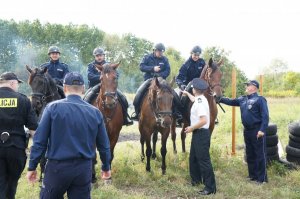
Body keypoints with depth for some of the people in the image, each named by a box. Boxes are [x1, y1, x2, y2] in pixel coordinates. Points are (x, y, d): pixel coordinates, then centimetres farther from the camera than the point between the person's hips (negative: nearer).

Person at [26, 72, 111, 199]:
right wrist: (106, 167, 21)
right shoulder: (95, 112, 2)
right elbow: (103, 144, 7)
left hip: (58, 167, -2)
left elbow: (39, 141, -8)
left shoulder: (53, 108, -7)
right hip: (84, 168, 2)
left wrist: (32, 167, 1)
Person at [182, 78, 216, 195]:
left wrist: (191, 128, -19)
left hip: (201, 134, -11)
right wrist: (187, 94, 52)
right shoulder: (199, 99, 9)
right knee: (194, 157, 23)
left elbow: (204, 121, -31)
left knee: (204, 160, -9)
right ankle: (196, 179, 38)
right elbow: (194, 100, 37)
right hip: (198, 133, 11)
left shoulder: (200, 102, -22)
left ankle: (210, 187, -6)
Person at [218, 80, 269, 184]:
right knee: (250, 154, 16)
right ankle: (253, 175, 28)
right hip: (247, 130, 8)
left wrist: (262, 130, -23)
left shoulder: (260, 99, -11)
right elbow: (230, 101, 19)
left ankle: (262, 178, 8)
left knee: (260, 155, 0)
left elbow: (265, 116, -17)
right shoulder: (242, 99, 11)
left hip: (257, 131, -8)